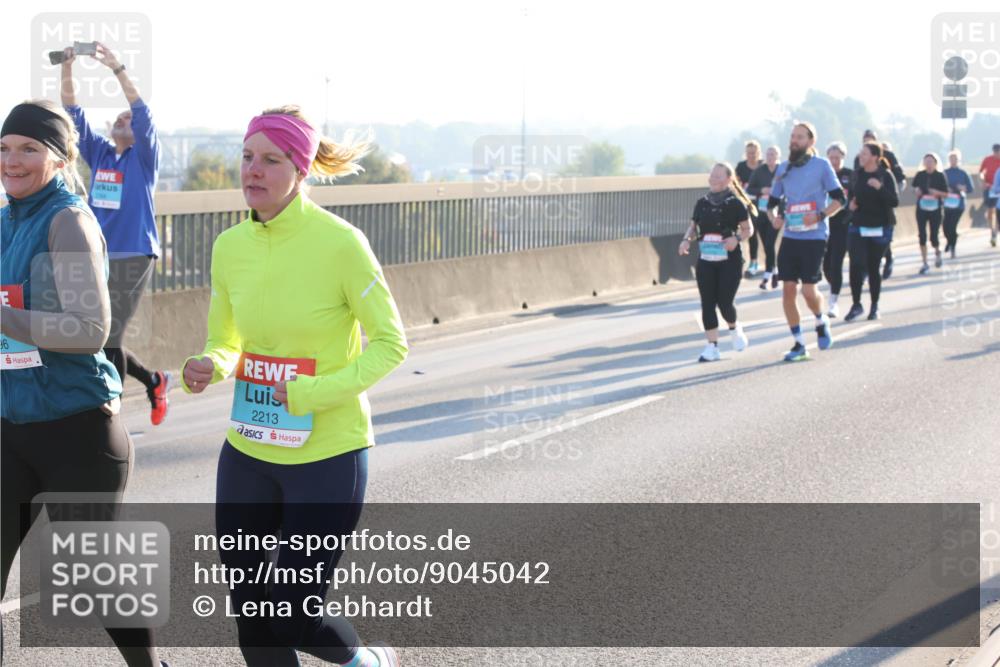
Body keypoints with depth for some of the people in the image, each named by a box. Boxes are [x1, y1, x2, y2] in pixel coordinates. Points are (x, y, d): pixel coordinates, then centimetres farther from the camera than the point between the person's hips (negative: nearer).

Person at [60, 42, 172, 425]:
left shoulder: (144, 157, -1)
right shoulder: (99, 154, 12)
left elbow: (144, 115, -16)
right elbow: (75, 116, 5)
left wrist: (118, 70, -25)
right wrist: (67, 72, -9)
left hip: (132, 256, -6)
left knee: (109, 340, -8)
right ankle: (153, 381, 30)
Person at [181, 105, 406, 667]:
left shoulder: (340, 243, -15)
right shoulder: (230, 246, 1)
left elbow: (391, 344, -10)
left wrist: (315, 393, -21)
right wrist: (206, 368, -11)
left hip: (328, 456, -5)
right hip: (248, 453, 5)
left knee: (293, 617, -2)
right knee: (250, 612, 10)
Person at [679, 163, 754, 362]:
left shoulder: (735, 204, -6)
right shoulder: (702, 203, 6)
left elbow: (748, 229, -2)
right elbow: (693, 227, 13)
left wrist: (736, 238, -22)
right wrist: (687, 240, -7)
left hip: (729, 261, -4)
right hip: (706, 261, 4)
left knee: (724, 302, -6)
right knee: (707, 304, 0)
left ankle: (734, 329, 27)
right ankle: (712, 346, 7)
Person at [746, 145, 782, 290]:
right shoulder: (758, 171, 2)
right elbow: (749, 189, 4)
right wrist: (761, 191, -13)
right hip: (761, 212, 3)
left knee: (770, 244, -10)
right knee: (767, 245, 9)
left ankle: (767, 276, -7)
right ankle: (773, 272, 25)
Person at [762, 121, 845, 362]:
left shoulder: (821, 165, -3)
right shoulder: (784, 168, 10)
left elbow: (839, 199, -2)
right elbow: (772, 201, 18)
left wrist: (820, 215, -18)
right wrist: (773, 217, -4)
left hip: (814, 237, -5)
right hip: (790, 237, 5)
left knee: (809, 289, -9)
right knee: (788, 290, 0)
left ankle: (822, 322, 24)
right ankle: (799, 344, 10)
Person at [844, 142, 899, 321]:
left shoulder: (886, 175, -8)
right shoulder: (858, 174, 4)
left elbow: (894, 201, -16)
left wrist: (880, 187, -30)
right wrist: (851, 203, 0)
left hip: (880, 228, -3)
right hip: (858, 227, 3)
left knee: (873, 268, 3)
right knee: (856, 265, -11)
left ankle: (875, 306, 19)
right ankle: (856, 304, 1)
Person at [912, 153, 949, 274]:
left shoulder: (940, 176, -5)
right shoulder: (920, 175, 1)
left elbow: (946, 194, -1)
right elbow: (914, 188, 15)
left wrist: (937, 192, -20)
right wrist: (916, 191, -8)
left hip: (935, 210, -2)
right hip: (921, 209, 2)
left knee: (934, 237, 0)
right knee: (922, 236, -3)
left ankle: (937, 251, 36)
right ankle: (925, 263, 6)